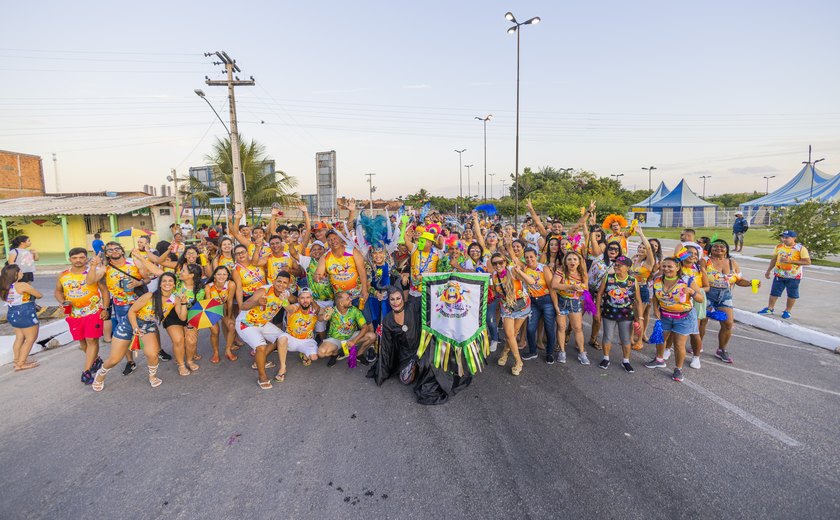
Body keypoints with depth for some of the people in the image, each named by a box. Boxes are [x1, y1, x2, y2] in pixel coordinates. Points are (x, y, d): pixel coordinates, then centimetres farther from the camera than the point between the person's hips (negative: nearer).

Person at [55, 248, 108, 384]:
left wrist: (105, 309, -9)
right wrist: (63, 302, -4)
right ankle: (96, 360, 38)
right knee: (82, 341, 15)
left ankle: (86, 371, -3)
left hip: (94, 312, -4)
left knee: (92, 340, -7)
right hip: (74, 314, 5)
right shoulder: (63, 275, 4)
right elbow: (58, 291, 17)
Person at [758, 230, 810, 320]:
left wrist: (791, 261, -24)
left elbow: (808, 262, -15)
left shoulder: (801, 248, -11)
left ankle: (787, 311, 21)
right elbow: (774, 259, 11)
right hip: (779, 275, 3)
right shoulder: (779, 247, 2)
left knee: (792, 295, 8)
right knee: (774, 292, 8)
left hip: (793, 276, -3)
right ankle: (770, 308, 18)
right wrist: (768, 271, 10)